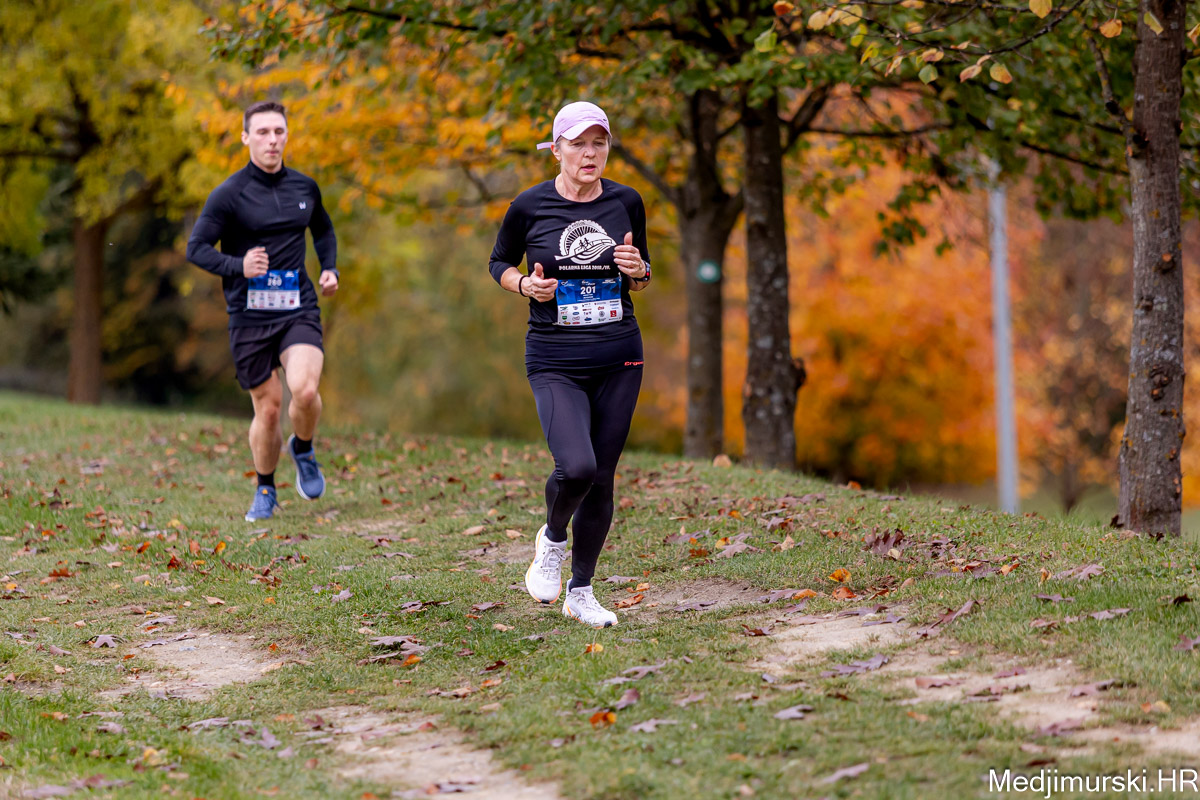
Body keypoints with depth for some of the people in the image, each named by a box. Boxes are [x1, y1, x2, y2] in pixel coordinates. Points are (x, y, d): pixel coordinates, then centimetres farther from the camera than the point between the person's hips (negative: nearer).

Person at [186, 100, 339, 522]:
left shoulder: (305, 188, 8)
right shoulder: (229, 194, -6)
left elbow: (323, 229, 27)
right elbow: (196, 248, -7)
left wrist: (329, 268, 10)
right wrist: (238, 266, -24)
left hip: (298, 309, 2)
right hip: (250, 316, -2)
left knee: (304, 389, -22)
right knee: (268, 409, 2)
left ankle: (303, 449, 11)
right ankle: (265, 491, 26)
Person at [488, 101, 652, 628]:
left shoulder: (627, 203, 4)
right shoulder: (529, 206, -4)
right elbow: (499, 263, 12)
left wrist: (638, 269, -7)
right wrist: (526, 285, -9)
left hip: (619, 358, 3)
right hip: (555, 361, -3)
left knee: (602, 477, 5)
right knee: (576, 466, -22)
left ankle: (580, 591, 22)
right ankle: (552, 540, 11)